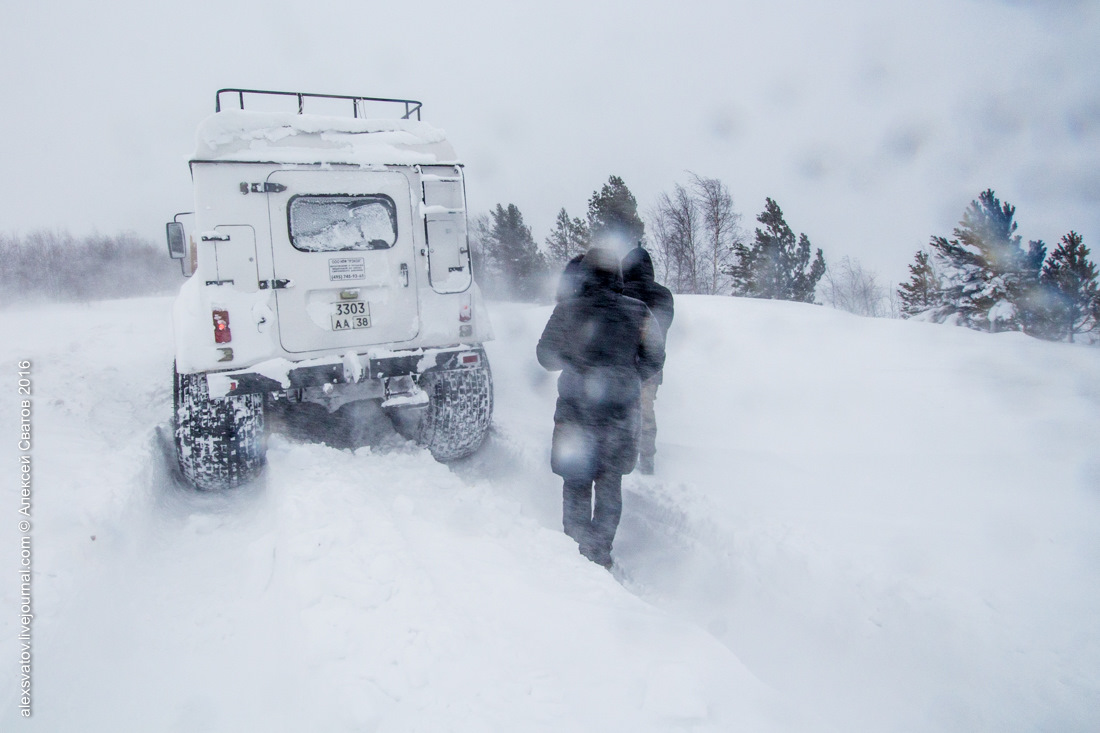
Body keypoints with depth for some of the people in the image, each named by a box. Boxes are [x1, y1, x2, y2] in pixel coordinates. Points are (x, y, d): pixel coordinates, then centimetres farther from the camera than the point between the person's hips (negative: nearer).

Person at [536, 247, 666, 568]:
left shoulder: (567, 311, -8)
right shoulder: (638, 313, -5)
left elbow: (546, 357, 2)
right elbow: (654, 360, 3)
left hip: (575, 410, -1)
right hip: (621, 413, 2)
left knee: (576, 483, 13)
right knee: (610, 484, 15)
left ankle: (577, 551, 19)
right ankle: (600, 553, 23)